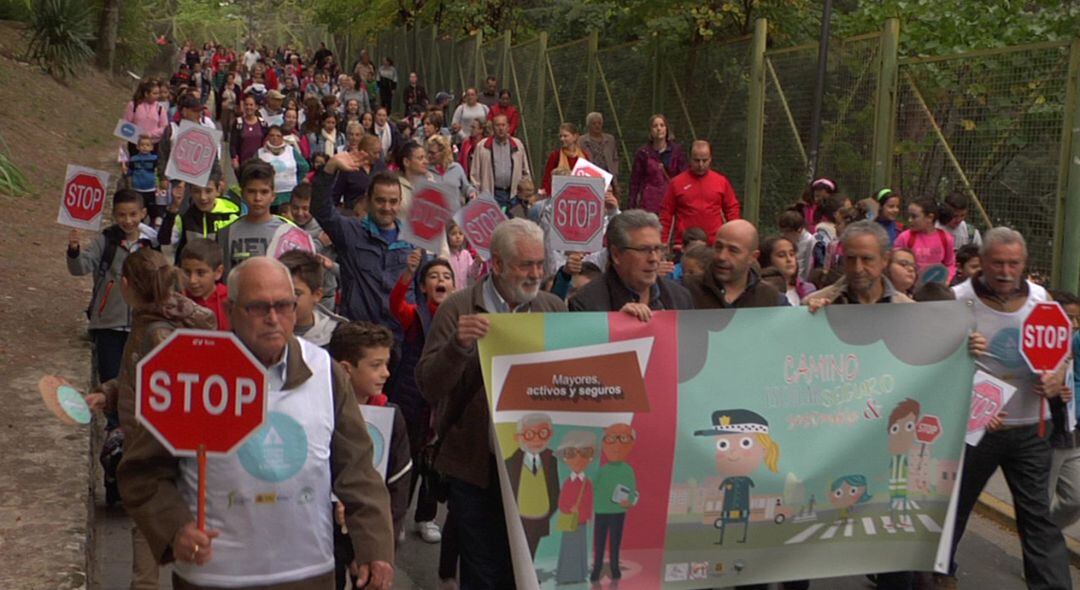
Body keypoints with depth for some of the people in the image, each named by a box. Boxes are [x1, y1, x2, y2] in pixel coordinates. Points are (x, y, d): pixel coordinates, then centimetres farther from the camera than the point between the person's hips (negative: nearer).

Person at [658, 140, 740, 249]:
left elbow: (732, 208, 12)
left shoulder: (722, 181, 7)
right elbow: (666, 213, 5)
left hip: (715, 244, 1)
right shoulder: (676, 183, 3)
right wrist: (663, 242, 0)